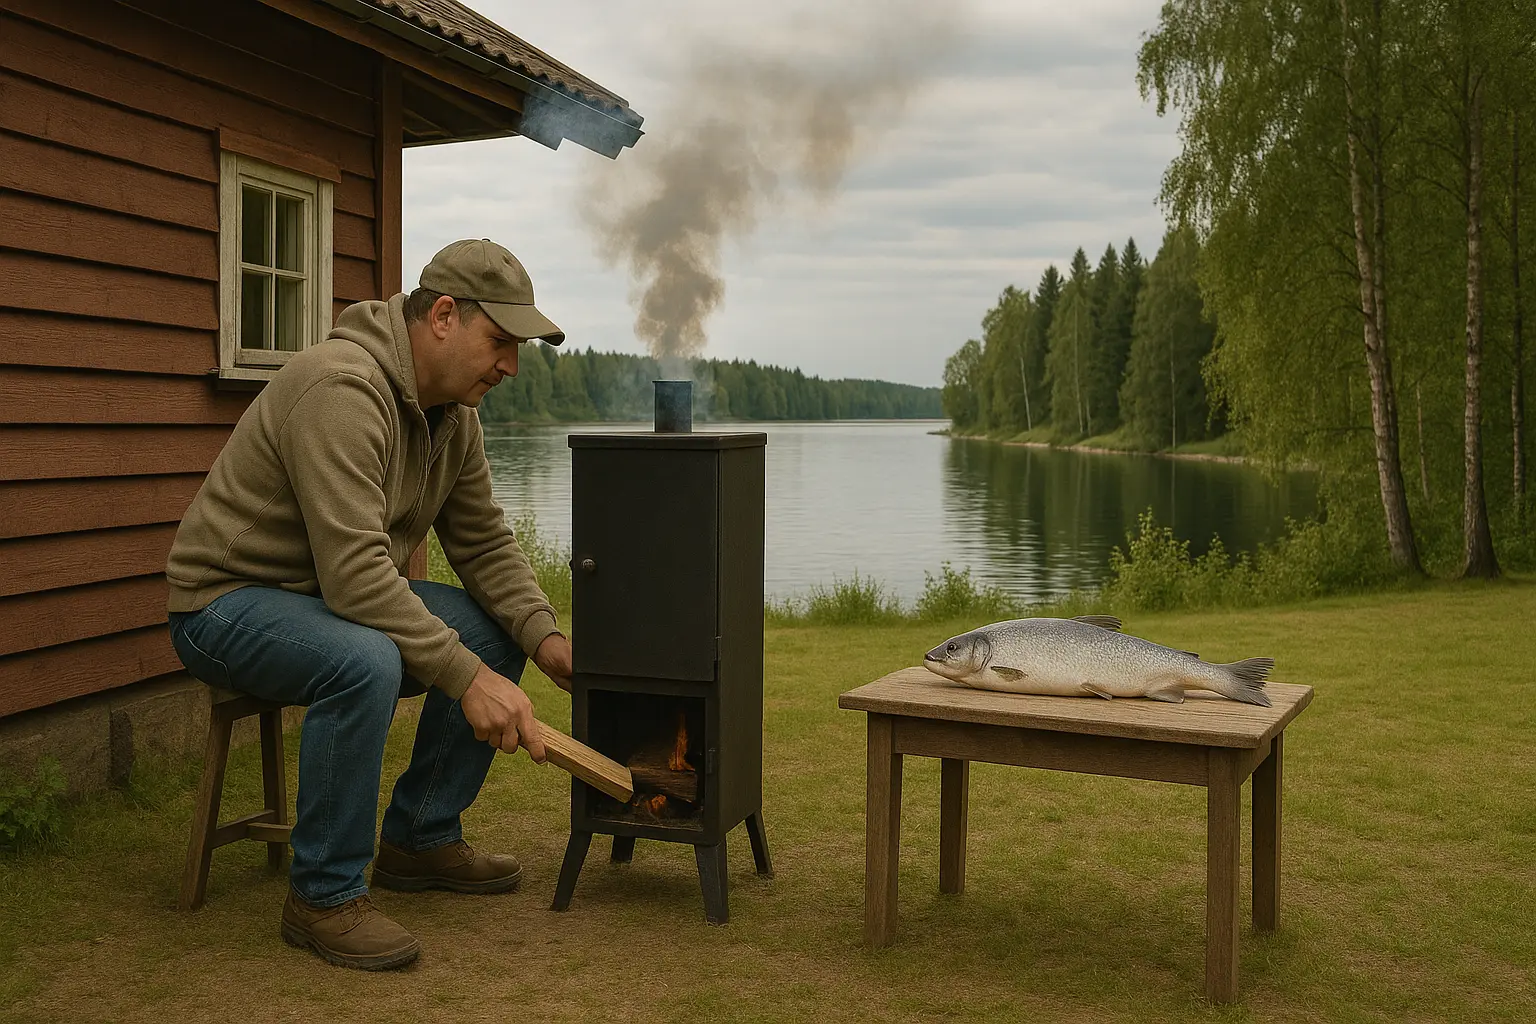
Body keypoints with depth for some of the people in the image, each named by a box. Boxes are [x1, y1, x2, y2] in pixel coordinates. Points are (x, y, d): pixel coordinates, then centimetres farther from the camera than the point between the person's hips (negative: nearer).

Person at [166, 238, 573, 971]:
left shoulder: (454, 413, 2)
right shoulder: (341, 388, -28)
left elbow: (485, 544, 5)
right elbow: (355, 572, -36)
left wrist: (544, 635, -12)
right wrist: (466, 677, -36)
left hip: (334, 597, 9)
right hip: (228, 602, -9)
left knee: (496, 634, -3)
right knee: (366, 662, -37)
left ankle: (420, 837, 11)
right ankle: (323, 895, -18)